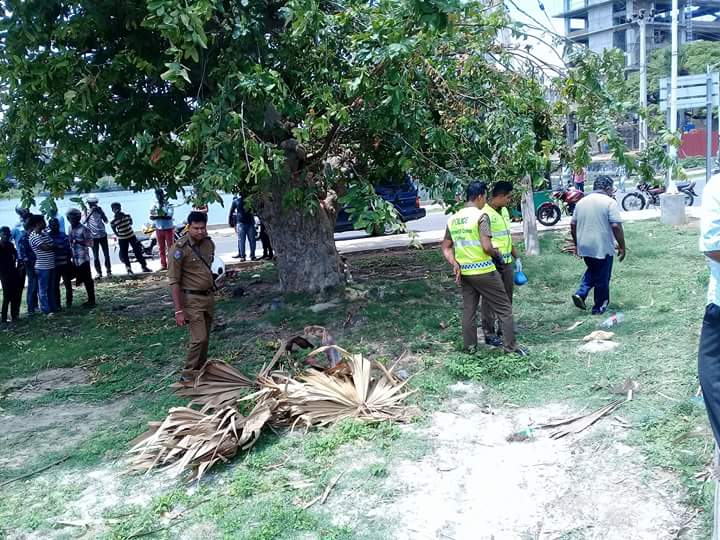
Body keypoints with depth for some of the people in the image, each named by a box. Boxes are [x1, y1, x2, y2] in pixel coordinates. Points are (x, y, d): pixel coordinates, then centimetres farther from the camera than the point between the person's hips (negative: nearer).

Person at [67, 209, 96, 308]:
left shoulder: (84, 229, -12)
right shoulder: (70, 228, 10)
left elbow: (90, 243, -15)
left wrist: (78, 242, -23)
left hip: (83, 259, -7)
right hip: (75, 259, 7)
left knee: (87, 279, -2)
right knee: (82, 279, 12)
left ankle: (92, 300, 5)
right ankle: (90, 300, 21)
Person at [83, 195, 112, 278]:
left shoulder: (99, 209, 4)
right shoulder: (86, 211, -1)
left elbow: (106, 221, -2)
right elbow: (84, 221, -18)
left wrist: (101, 212, -13)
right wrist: (91, 212, -24)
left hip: (103, 235, 1)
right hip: (93, 237, -1)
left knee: (106, 254, 2)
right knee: (96, 256, 0)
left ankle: (108, 271, 11)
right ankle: (99, 272, 7)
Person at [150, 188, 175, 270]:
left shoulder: (168, 205, -5)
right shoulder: (154, 206, 5)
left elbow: (169, 216, -19)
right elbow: (151, 217, -8)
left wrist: (157, 216, -23)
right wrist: (163, 216, -24)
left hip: (169, 229, -3)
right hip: (159, 229, 3)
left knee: (170, 247, -2)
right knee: (161, 248, 7)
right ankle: (163, 265, 12)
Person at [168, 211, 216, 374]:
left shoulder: (209, 243, 4)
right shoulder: (179, 249, -16)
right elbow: (174, 282, -15)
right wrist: (179, 310, -19)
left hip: (208, 296, 6)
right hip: (192, 299, -6)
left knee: (204, 338, 12)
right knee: (199, 338, -11)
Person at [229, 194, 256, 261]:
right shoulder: (236, 201, 4)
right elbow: (231, 212, 8)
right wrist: (231, 223, 5)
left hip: (250, 223, 2)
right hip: (240, 223, -2)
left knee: (252, 240, 1)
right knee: (241, 240, -3)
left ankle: (252, 255, 8)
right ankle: (242, 255, 2)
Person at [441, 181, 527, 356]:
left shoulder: (453, 219, 7)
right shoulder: (481, 216, -15)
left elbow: (446, 247, 10)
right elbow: (487, 247, -21)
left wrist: (455, 264, 4)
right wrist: (496, 253, -2)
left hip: (464, 272, 7)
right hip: (483, 271, -6)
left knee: (469, 309, 16)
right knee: (504, 308, 5)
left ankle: (470, 345, 22)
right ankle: (511, 346, 10)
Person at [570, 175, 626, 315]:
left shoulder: (581, 201, 7)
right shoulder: (609, 202, -11)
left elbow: (573, 224, 10)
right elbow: (616, 226, -17)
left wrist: (576, 244, 19)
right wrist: (622, 246, -9)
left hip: (584, 247, 6)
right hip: (602, 248, -5)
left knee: (592, 271, 26)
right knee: (602, 278, 9)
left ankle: (580, 294, 9)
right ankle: (599, 307, 18)